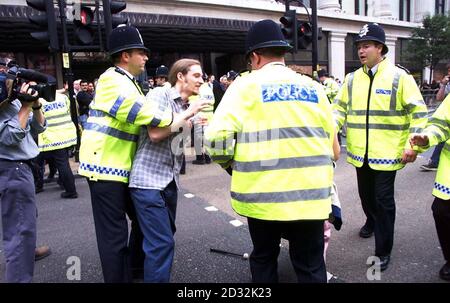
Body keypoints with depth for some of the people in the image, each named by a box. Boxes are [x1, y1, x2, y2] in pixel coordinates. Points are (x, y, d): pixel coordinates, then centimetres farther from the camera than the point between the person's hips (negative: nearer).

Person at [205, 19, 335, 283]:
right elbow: (331, 144, 13)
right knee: (311, 265, 13)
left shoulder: (246, 85, -1)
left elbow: (217, 136, -11)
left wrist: (229, 163, 8)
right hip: (310, 193, 3)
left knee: (263, 259, 19)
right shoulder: (314, 88, 10)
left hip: (263, 193, -2)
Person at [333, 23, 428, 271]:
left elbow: (418, 112, -5)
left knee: (383, 199, 1)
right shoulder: (352, 79, 6)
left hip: (387, 153, -4)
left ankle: (383, 251, 15)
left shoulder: (399, 77, -7)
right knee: (365, 194, 20)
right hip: (360, 153, 5)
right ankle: (372, 221, 50)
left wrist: (412, 145, -11)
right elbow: (340, 108, 11)